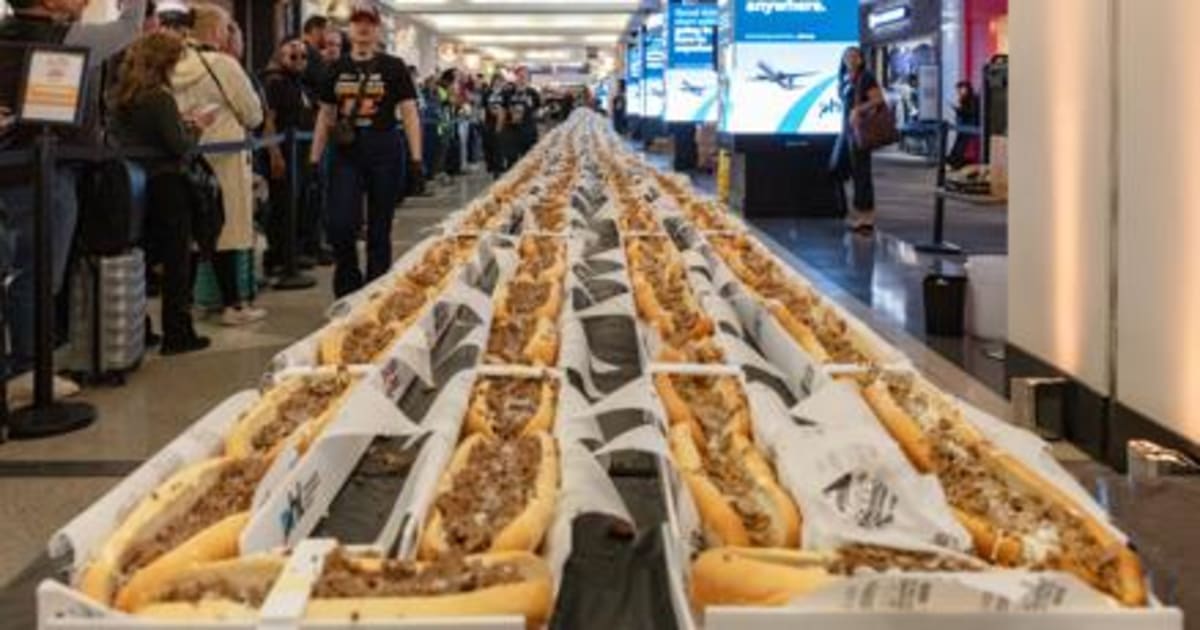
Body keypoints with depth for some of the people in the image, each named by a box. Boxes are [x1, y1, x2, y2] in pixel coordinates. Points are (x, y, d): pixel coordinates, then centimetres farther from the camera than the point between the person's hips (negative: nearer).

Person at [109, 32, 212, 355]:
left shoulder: (119, 95, 7)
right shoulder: (159, 97, -16)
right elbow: (180, 146, -17)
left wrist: (183, 122, 11)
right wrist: (196, 125, 1)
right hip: (165, 185, -7)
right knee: (176, 260, 2)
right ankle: (177, 334, 5)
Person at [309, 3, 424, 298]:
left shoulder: (393, 67, 1)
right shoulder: (337, 69, 10)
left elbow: (409, 114, -3)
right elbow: (325, 116, 14)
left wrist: (415, 160, -10)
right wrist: (314, 160, 9)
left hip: (385, 152, -2)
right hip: (346, 154, 2)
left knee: (379, 230, 5)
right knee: (338, 224, -8)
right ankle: (349, 283, 14)